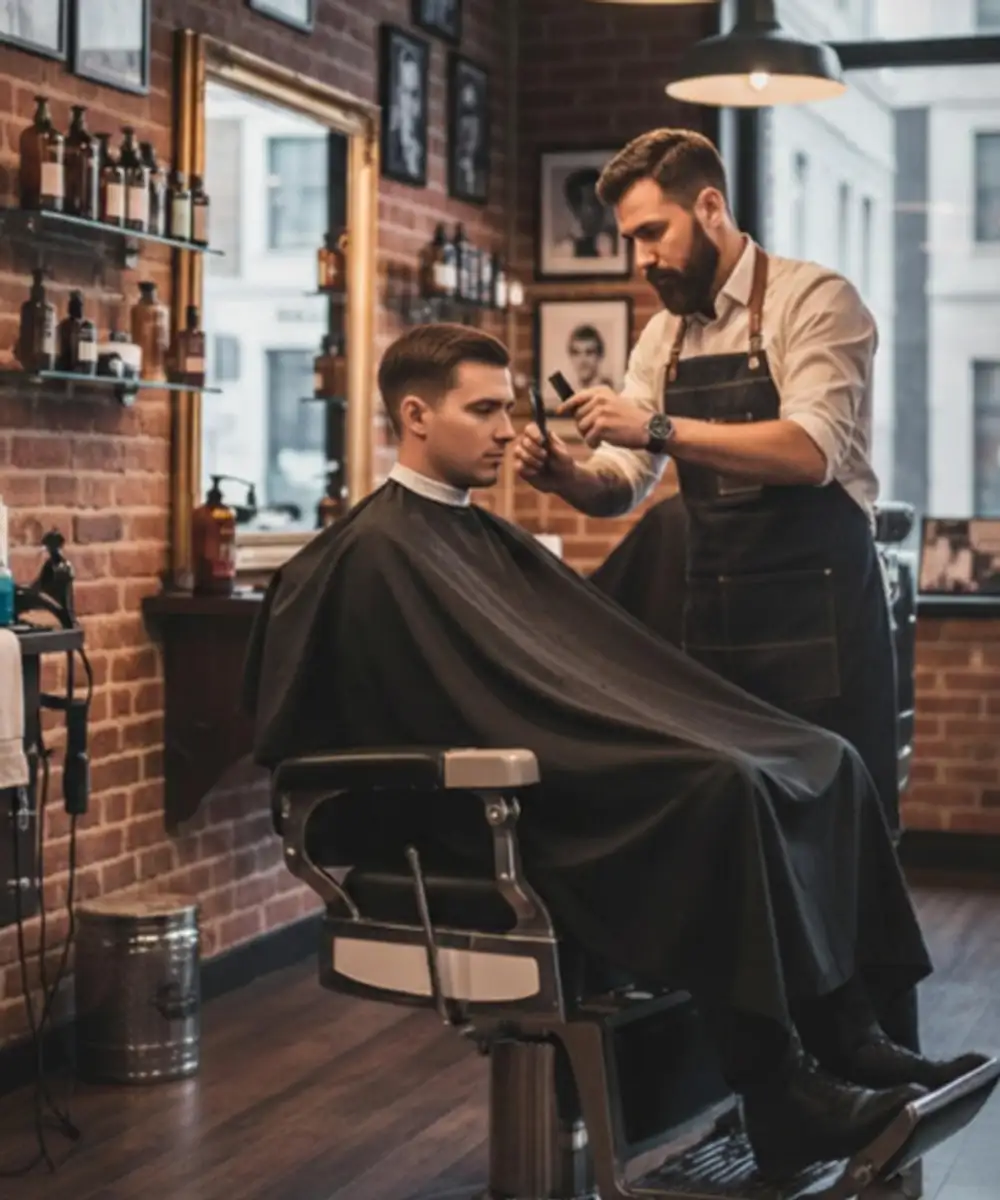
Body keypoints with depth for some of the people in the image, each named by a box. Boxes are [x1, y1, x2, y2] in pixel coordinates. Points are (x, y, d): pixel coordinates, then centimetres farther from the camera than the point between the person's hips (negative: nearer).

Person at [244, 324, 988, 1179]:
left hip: (553, 772, 10)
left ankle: (849, 1041, -7)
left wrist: (688, 727, 5)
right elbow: (474, 709, -18)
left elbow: (590, 658, 20)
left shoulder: (483, 536, 21)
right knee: (726, 792, -31)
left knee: (827, 762, -4)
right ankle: (784, 1097, -25)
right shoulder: (377, 553, -9)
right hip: (505, 812, -10)